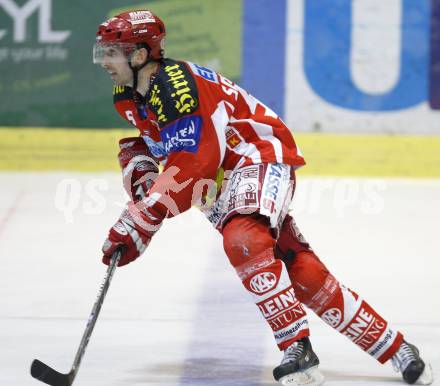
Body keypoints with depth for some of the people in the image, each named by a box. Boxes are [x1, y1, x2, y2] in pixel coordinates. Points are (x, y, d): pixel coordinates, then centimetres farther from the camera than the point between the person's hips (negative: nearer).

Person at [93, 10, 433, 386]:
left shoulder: (176, 87, -26)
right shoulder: (128, 96, 4)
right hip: (222, 177, 9)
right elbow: (146, 139, 23)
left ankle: (298, 349, -34)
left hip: (261, 156, -9)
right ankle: (395, 350, 4)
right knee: (296, 266, 0)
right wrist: (139, 171, 0)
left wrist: (136, 223, -28)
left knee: (243, 240, -34)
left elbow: (187, 171, -30)